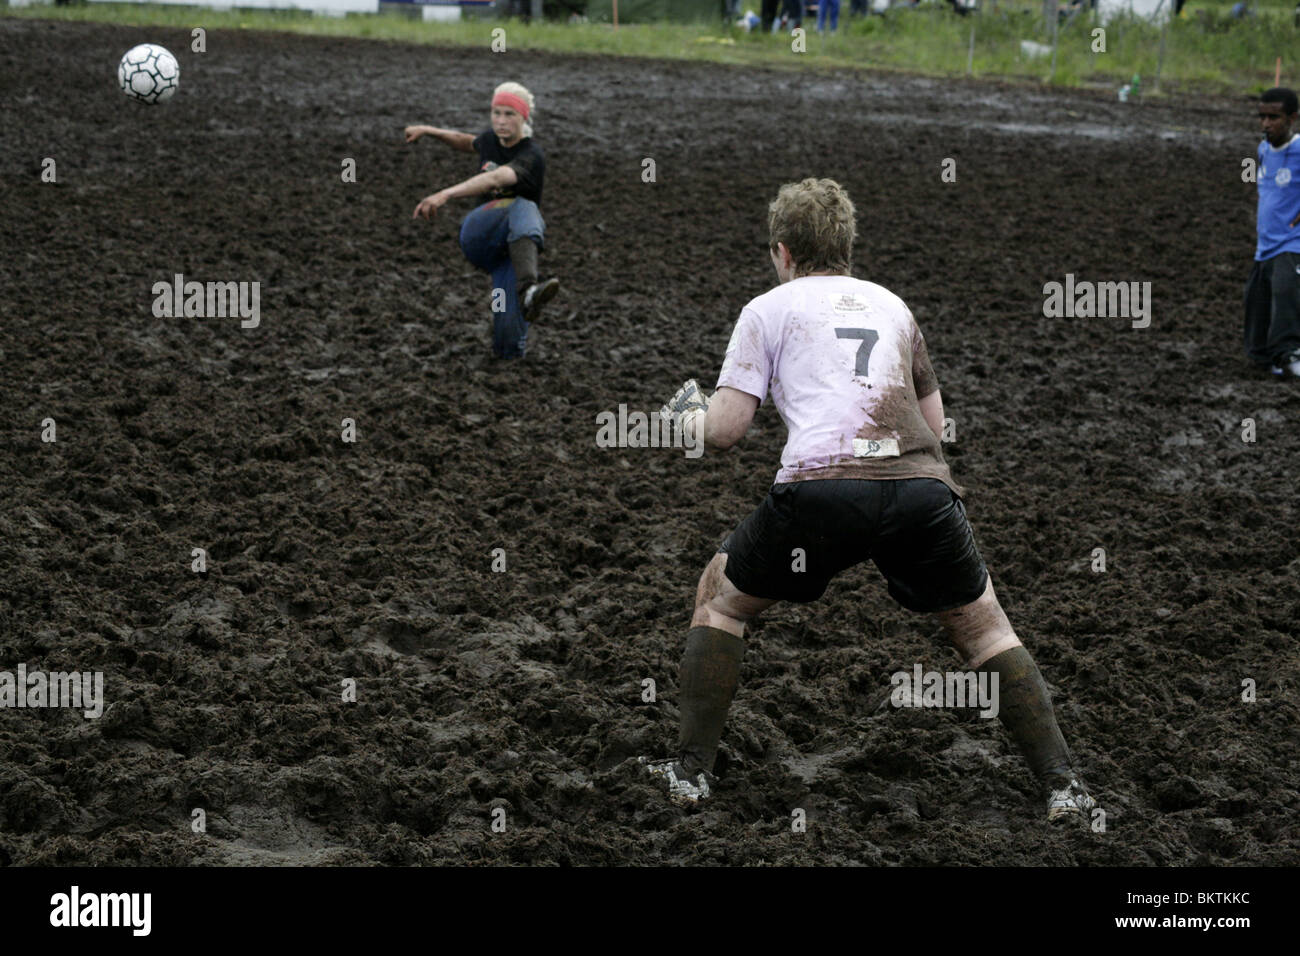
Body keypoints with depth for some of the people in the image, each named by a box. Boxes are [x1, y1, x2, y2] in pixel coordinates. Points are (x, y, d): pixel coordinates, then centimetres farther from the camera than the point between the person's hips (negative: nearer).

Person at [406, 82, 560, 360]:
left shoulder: (531, 156, -14)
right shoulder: (491, 139, 9)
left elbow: (495, 179, -36)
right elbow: (468, 143, 38)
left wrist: (445, 195, -49)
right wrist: (428, 131, 29)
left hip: (515, 244, -3)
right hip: (478, 238, 3)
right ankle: (528, 288, -58)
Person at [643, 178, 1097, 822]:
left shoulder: (769, 309, 17)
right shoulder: (891, 304, 29)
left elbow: (726, 428, 10)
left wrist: (684, 416, 31)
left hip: (822, 484, -3)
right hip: (923, 483, 3)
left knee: (719, 599, 22)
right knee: (981, 626, 22)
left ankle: (691, 770, 19)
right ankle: (1061, 786, 12)